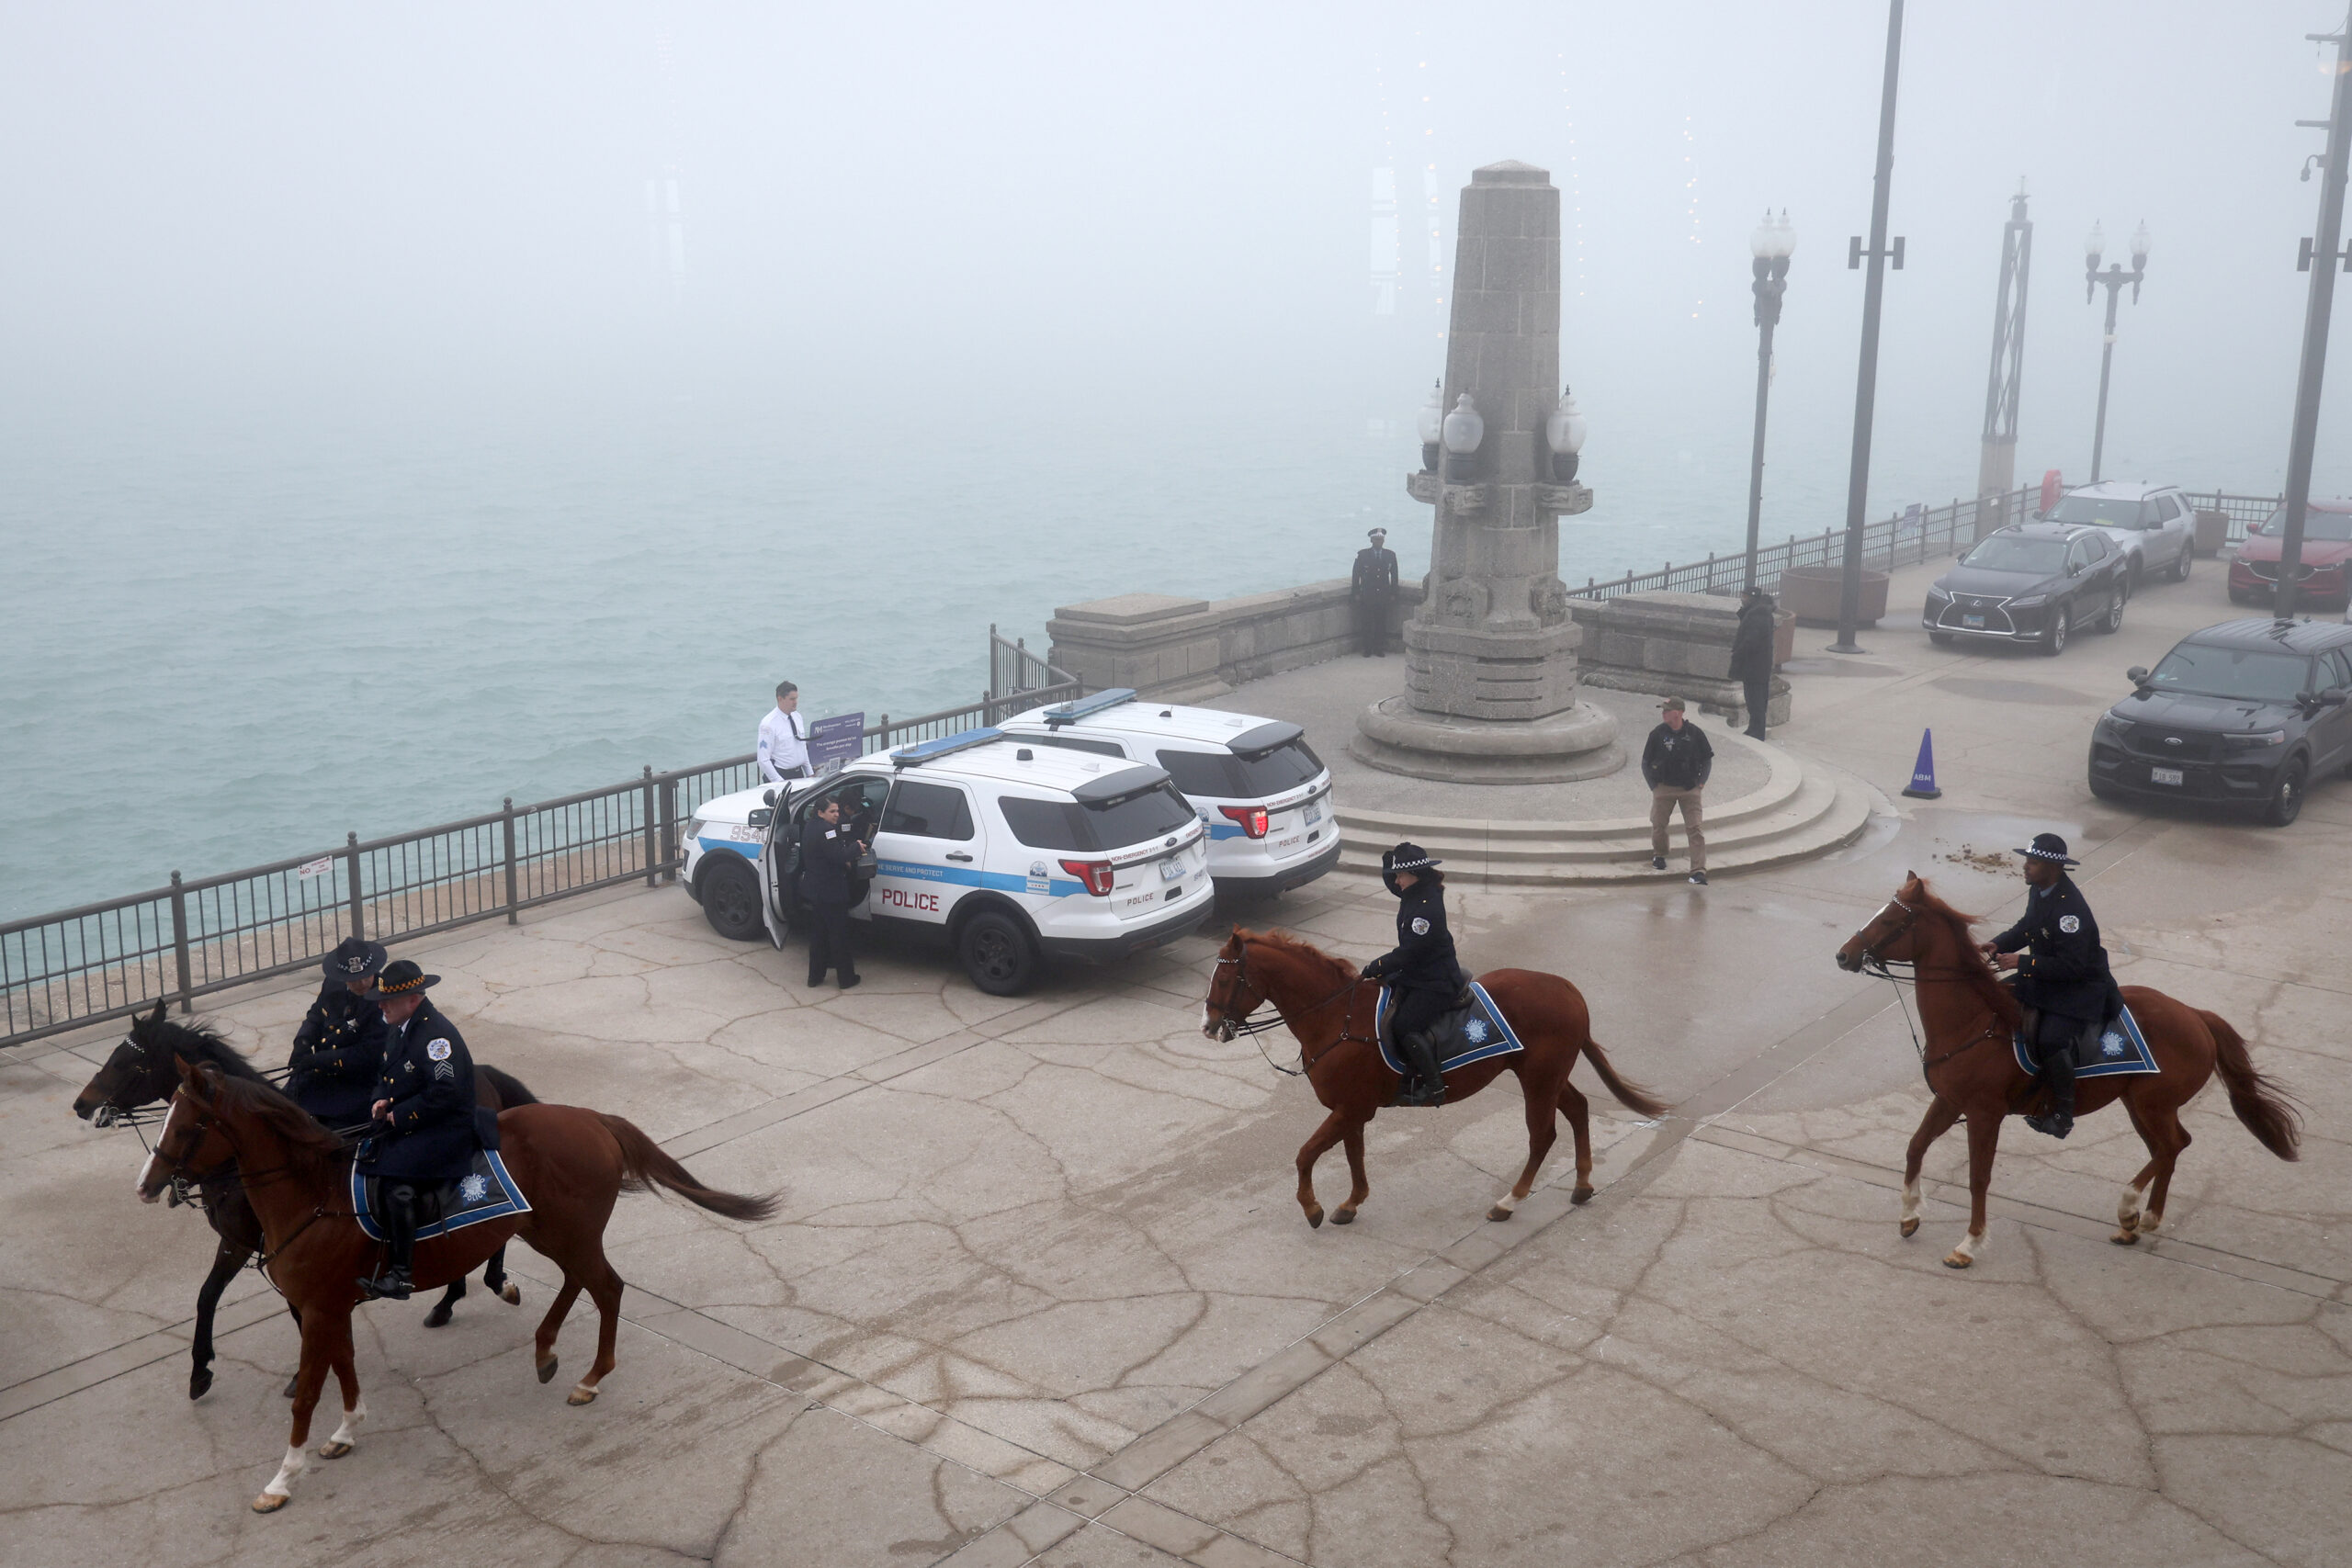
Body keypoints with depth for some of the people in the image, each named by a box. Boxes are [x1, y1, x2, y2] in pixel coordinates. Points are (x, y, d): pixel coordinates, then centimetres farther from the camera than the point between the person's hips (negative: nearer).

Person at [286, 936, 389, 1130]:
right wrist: (302, 1043, -3)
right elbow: (316, 1014, 17)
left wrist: (315, 1061, -21)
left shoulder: (382, 1002, -22)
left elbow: (366, 1056, -22)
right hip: (319, 1072, 7)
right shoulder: (333, 984, -2)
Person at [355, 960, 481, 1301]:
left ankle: (400, 1275, -23)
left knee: (394, 1179, -28)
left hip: (444, 1130, -10)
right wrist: (382, 1100, 3)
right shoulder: (400, 1029, 11)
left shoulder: (437, 1034, -19)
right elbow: (388, 1075, 25)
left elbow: (444, 1094, -25)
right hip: (401, 1124, 10)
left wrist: (398, 1116, -18)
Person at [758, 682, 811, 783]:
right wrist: (779, 782, -20)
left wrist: (809, 774, 12)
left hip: (799, 774, 6)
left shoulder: (797, 717, 7)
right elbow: (763, 760, -17)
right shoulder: (769, 724, -15)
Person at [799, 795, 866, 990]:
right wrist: (857, 847, -11)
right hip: (830, 892, -10)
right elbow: (838, 857, -26)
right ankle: (846, 978, 9)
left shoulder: (810, 827, 10)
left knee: (820, 932, 18)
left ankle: (815, 976, 23)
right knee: (839, 933, 1)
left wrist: (845, 861, 5)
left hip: (814, 890, 10)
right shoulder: (826, 830, -22)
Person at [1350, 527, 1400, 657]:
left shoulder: (1391, 555, 5)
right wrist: (1356, 593, -3)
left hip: (1384, 596, 2)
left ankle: (1379, 649, 12)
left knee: (1382, 623, 3)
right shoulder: (1362, 554, -1)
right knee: (1366, 623, 0)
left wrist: (1393, 594, 5)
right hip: (1366, 596, -2)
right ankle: (1367, 649, 8)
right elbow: (1356, 574, 1)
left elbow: (1394, 576, 9)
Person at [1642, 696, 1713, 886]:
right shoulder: (1657, 734, -4)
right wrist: (1654, 785, -1)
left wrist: (1701, 781, 0)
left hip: (1690, 789, -1)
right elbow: (1646, 762, 5)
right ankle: (1659, 855, 40)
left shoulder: (1694, 733, -4)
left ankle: (1698, 872, -11)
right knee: (1658, 824, 9)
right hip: (1664, 788, 1)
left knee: (1695, 829, -8)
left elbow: (1707, 759, 9)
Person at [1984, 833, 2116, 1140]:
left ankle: (2063, 1113, -9)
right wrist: (1999, 945, 0)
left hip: (2080, 986, -10)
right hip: (2045, 977, 10)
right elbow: (2027, 926, 18)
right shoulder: (2040, 890, -1)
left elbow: (2071, 967, -30)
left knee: (2051, 1040, -28)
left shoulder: (2070, 908, -30)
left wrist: (2022, 962, -29)